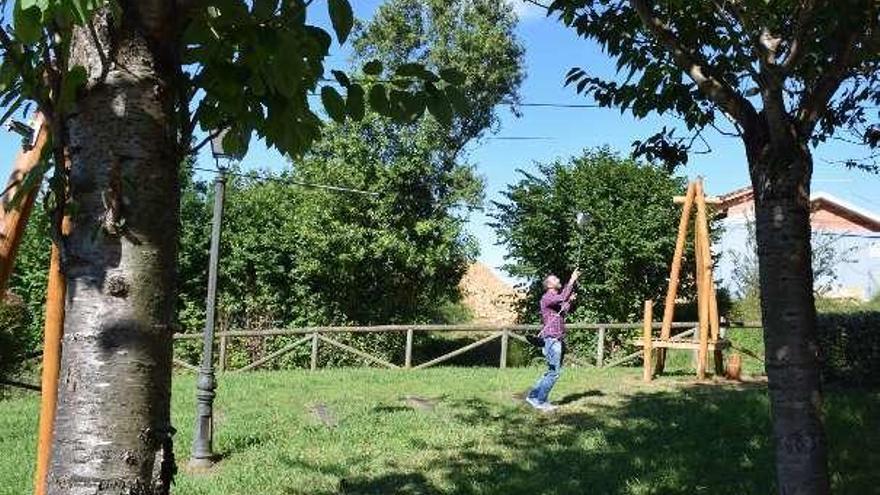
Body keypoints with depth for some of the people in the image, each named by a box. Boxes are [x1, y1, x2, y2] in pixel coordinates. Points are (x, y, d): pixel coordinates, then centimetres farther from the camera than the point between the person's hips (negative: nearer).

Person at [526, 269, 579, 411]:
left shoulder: (556, 298, 19)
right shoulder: (547, 297, -11)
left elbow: (563, 312, 29)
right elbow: (562, 298, -28)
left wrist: (570, 301, 16)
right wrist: (572, 281, -23)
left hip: (558, 339, 10)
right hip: (552, 339, -10)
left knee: (552, 371, 14)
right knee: (553, 372, -9)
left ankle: (534, 396, 20)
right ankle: (540, 401, -2)